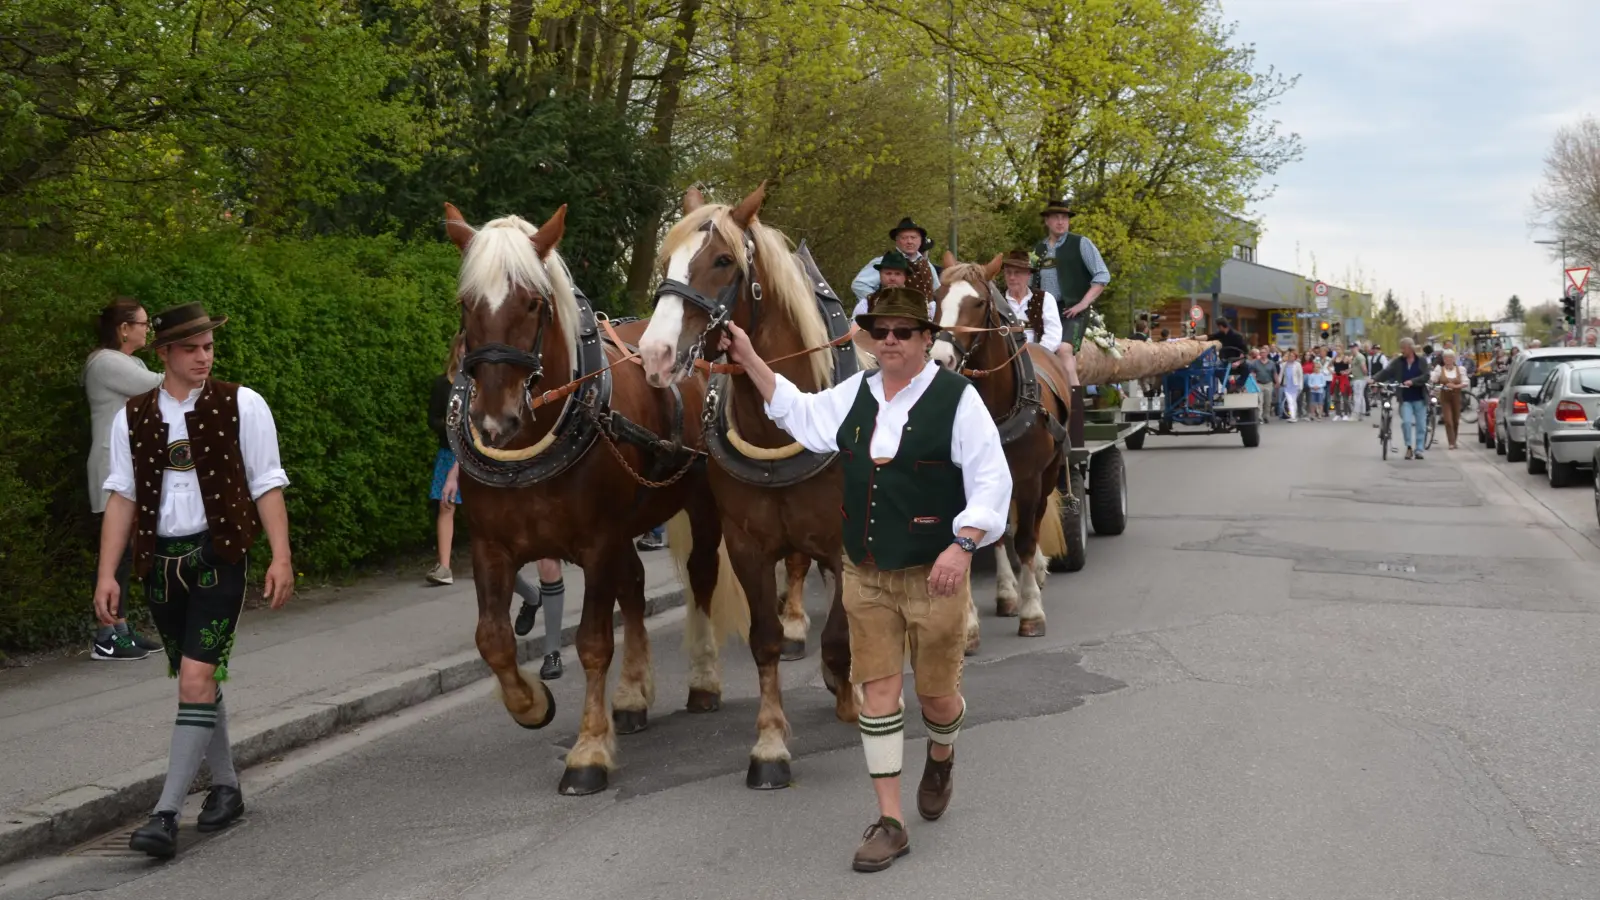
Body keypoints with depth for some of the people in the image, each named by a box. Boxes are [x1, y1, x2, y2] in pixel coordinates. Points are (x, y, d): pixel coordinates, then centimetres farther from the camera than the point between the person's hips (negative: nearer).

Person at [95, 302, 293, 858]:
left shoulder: (241, 405, -1)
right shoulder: (133, 417, 6)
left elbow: (267, 486, -1)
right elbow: (122, 495, 6)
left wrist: (281, 558, -8)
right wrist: (107, 574, 0)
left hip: (218, 556, -4)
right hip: (160, 560, 4)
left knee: (197, 677, -12)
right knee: (195, 679, 13)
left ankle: (166, 814, -12)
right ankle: (225, 787, 30)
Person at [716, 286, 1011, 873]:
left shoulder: (957, 398, -11)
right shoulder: (856, 392, 6)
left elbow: (991, 482, -12)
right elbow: (801, 416, 20)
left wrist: (962, 545, -24)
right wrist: (750, 360, 16)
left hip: (932, 575, -4)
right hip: (865, 574, 5)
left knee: (936, 692, 8)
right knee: (877, 691, 4)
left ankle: (941, 756, 45)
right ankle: (890, 821, 11)